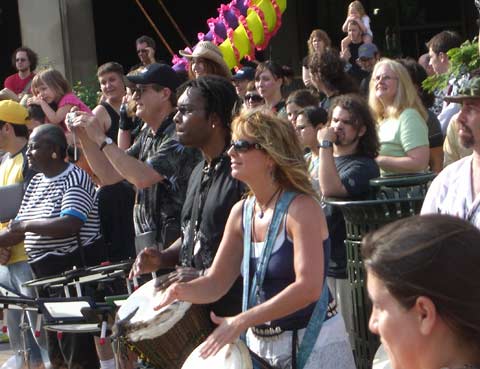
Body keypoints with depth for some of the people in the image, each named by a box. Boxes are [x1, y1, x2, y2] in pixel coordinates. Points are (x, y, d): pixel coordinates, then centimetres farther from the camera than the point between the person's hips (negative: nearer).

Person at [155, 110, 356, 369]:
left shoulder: (301, 208, -16)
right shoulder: (241, 213, 5)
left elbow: (308, 287, -25)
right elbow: (216, 282, 7)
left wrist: (241, 321, -27)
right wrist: (181, 291, -15)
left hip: (313, 345, -6)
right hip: (259, 343, 6)